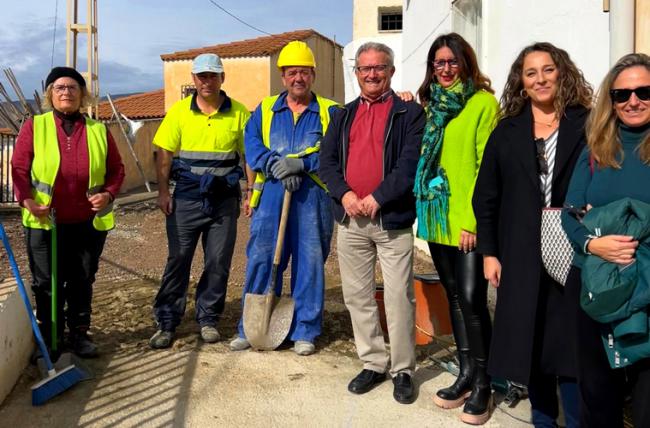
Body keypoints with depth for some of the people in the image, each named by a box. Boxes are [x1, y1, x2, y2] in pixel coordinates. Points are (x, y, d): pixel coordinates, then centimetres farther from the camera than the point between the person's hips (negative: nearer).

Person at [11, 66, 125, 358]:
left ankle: (80, 333, 28)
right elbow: (19, 168, -2)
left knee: (82, 282, 12)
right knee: (47, 283, 9)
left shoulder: (99, 130, 4)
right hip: (45, 222, -1)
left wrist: (108, 194, -10)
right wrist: (27, 200, -17)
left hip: (89, 223, 1)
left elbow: (116, 169, 7)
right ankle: (49, 339, 24)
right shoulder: (34, 126, -1)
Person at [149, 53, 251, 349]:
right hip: (186, 198, 0)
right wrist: (163, 192, -4)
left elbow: (249, 155, 5)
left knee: (218, 263, 7)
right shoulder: (179, 111, 1)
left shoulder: (238, 113, 1)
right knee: (178, 260, 3)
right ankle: (166, 323, 14)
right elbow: (164, 154, 2)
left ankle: (208, 319, 22)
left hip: (224, 199, 1)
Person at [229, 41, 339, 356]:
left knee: (310, 264, 4)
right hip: (271, 196, 2)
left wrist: (300, 163, -17)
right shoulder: (265, 109, 14)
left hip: (313, 197, -1)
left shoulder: (329, 112, 8)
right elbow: (252, 144, 1)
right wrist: (277, 166, -16)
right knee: (261, 260, 3)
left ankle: (305, 331, 16)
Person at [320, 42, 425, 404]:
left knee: (399, 298, -1)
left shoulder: (410, 113, 1)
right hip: (351, 219, 5)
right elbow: (327, 160, 7)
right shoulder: (344, 115, 16)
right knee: (357, 296, 10)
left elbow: (410, 164, -10)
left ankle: (403, 370, 14)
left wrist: (377, 198, -16)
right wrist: (345, 194, -9)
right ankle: (373, 363, 24)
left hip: (393, 220, -5)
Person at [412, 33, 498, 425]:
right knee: (455, 297, 13)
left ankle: (482, 384, 12)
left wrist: (474, 220, -14)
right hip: (437, 218, 6)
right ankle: (466, 375, 24)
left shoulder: (483, 103, -4)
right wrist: (425, 208, 7)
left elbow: (487, 166, -10)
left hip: (468, 222, -6)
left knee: (472, 299, -5)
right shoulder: (430, 105, 14)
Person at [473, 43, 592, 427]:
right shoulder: (507, 132, 8)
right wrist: (489, 252, 1)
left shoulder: (586, 126, 2)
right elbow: (486, 196, 6)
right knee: (529, 338, 9)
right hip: (521, 255, 2)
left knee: (572, 342, 0)